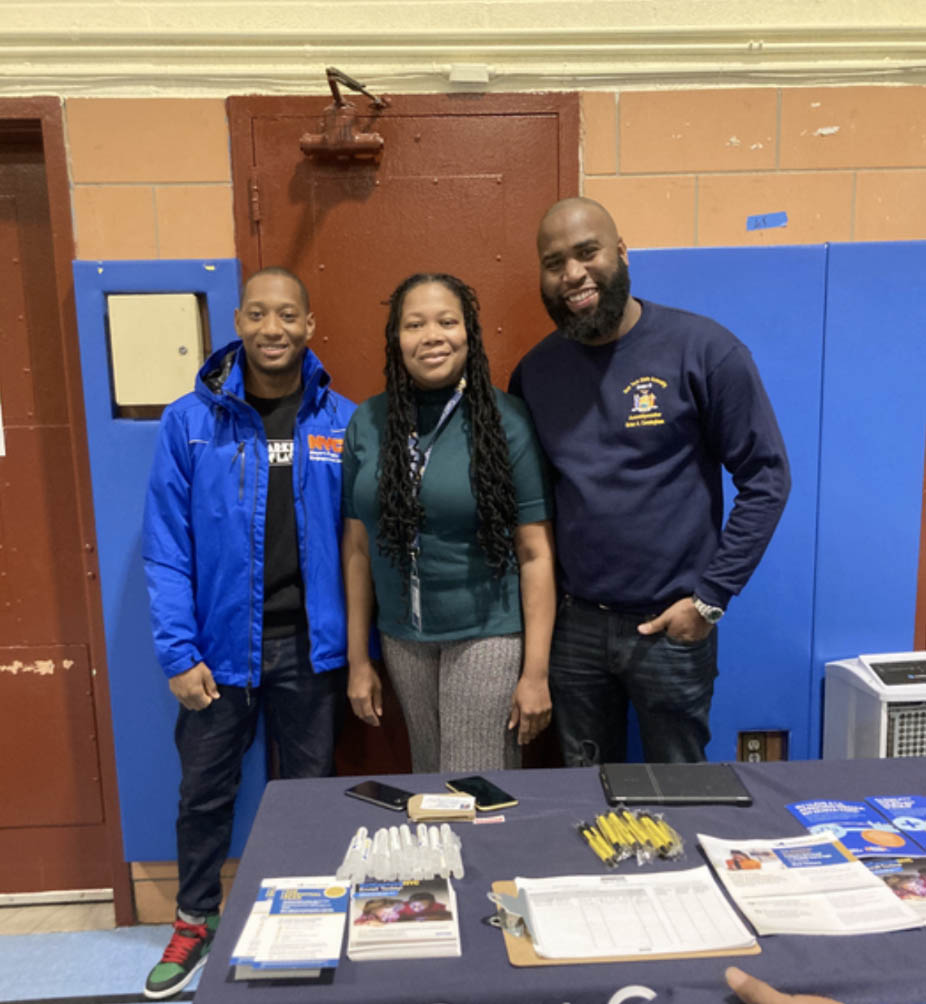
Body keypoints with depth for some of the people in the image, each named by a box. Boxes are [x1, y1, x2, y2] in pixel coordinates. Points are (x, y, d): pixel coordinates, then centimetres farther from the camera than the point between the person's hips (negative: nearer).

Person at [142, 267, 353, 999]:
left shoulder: (341, 422, -3)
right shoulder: (189, 422, -6)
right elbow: (167, 547, -5)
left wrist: (360, 645, -2)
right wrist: (179, 652, -9)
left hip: (312, 645, 1)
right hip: (222, 644, 0)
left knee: (312, 789, 16)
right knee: (205, 790, 15)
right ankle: (195, 923, 40)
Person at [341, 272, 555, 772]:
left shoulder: (504, 421, -9)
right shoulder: (368, 423, 0)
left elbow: (535, 553, -8)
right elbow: (357, 546, 4)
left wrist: (536, 672, -9)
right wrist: (358, 660, 6)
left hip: (488, 636, -3)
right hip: (403, 640, 3)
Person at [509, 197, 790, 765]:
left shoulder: (703, 350, -11)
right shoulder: (535, 370, 2)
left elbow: (766, 478, -9)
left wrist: (710, 599, -11)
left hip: (671, 627, -3)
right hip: (573, 624, 4)